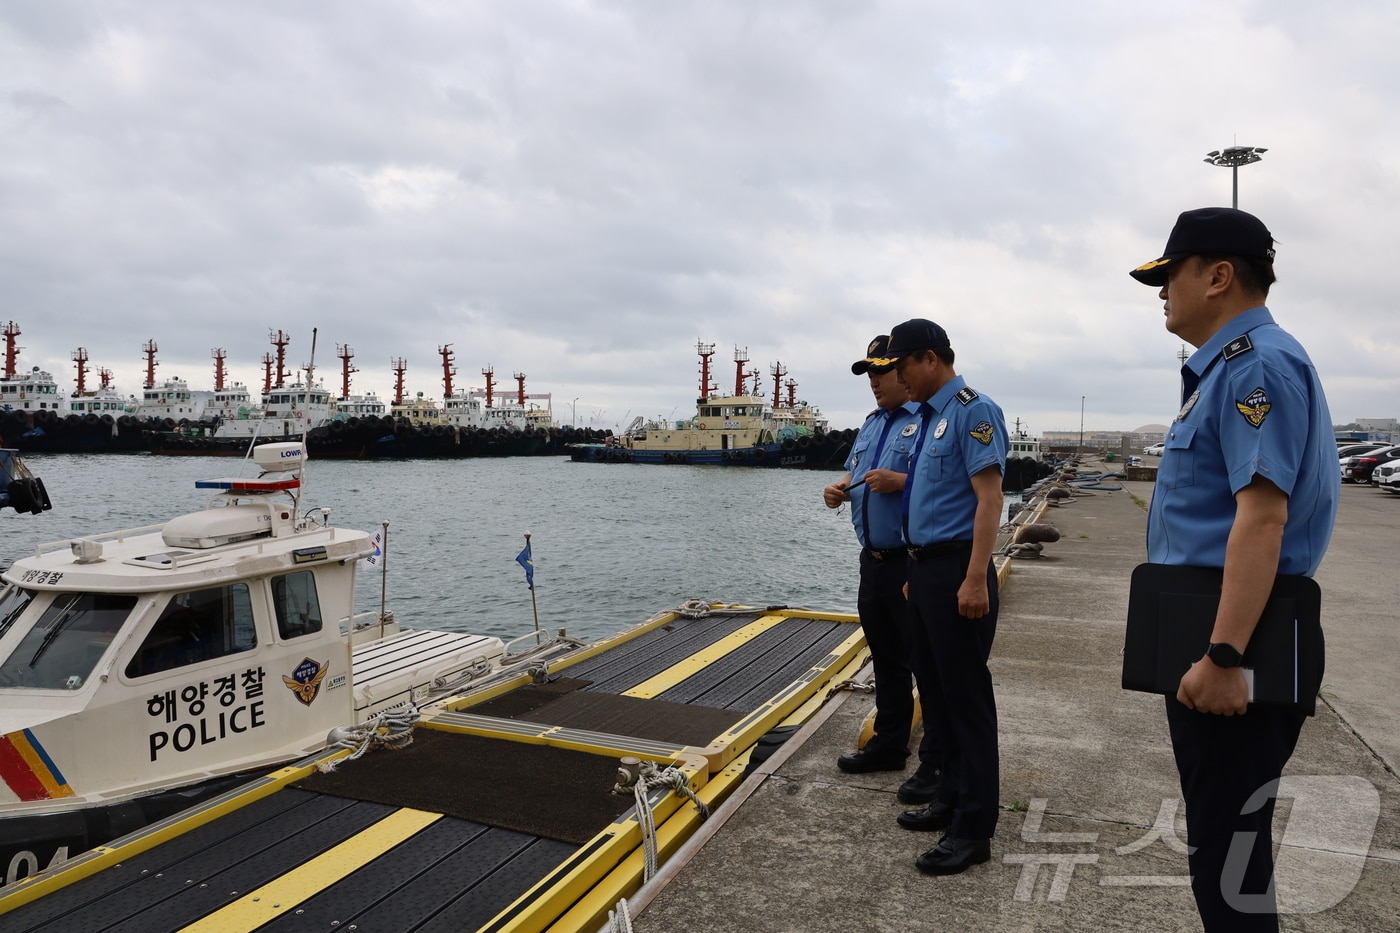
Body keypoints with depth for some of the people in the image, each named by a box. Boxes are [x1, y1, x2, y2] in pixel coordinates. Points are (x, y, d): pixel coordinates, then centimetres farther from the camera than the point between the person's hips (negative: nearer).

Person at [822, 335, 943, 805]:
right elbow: (854, 473, 24)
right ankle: (889, 744, 32)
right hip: (874, 560, 9)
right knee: (885, 658, 18)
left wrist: (901, 482, -26)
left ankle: (937, 763, 11)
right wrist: (840, 489, 3)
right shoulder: (872, 423, 16)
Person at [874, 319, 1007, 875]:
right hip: (925, 568, 10)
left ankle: (974, 827, 9)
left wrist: (975, 579, -24)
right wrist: (918, 573, 18)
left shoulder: (972, 412, -12)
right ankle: (952, 798, 30)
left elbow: (989, 499, -19)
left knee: (966, 694, -2)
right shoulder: (929, 417, 15)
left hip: (956, 569, -9)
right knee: (935, 688, 16)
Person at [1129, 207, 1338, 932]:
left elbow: (1262, 516, -25)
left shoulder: (1256, 364, -15)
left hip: (1226, 646, -11)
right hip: (1206, 635, 11)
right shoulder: (1226, 367, 17)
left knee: (1228, 852, 1)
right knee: (1219, 837, 21)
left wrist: (1223, 657, -29)